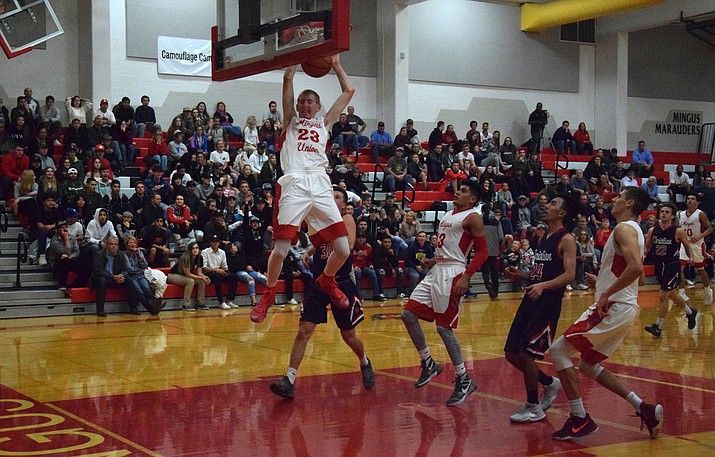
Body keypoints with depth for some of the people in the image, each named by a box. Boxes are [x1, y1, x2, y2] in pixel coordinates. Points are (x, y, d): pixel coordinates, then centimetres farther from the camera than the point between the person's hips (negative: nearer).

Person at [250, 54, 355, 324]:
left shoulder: (324, 124, 25)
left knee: (343, 251, -5)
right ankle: (268, 295, 16)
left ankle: (327, 281, 27)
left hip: (320, 185, 3)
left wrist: (336, 64, 29)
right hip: (294, 184, -2)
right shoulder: (291, 119, 19)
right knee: (280, 251, -9)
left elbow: (348, 91, 26)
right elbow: (288, 79, 10)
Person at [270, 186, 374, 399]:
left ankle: (365, 364, 39)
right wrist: (308, 253, 8)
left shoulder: (346, 219, -6)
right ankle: (289, 380, -7)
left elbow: (348, 246, -23)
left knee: (349, 335, 10)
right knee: (303, 331, -7)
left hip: (342, 283, -4)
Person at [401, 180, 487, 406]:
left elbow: (482, 251, -13)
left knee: (444, 327, -9)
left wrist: (466, 276, -24)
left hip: (453, 274, -9)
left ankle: (464, 380, 2)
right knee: (408, 315, 4)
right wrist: (433, 260, 11)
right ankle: (428, 364, 19)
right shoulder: (448, 215, 19)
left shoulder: (472, 217, -7)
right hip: (436, 271, 9)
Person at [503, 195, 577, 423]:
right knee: (511, 354, 8)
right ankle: (550, 383, 28)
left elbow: (569, 275, -19)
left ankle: (534, 407, 5)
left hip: (548, 302, -9)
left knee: (524, 353, -11)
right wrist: (519, 274, 8)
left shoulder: (566, 239, -9)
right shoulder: (542, 239, 17)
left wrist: (543, 286, -31)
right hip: (531, 300, 9)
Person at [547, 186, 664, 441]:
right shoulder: (634, 231, 19)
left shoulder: (624, 228, -13)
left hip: (614, 308, -10)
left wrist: (606, 294, -24)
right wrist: (601, 281, 26)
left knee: (558, 351, -8)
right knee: (587, 365, 19)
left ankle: (579, 420, -6)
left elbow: (636, 268, -29)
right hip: (624, 308, 10)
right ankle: (644, 408, 14)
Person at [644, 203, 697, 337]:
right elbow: (647, 248, 9)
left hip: (672, 267, -5)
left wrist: (691, 257, -16)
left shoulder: (678, 232, -11)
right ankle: (690, 312, 44)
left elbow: (687, 246, 1)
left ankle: (658, 327, 3)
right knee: (672, 295, 19)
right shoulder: (652, 231, -1)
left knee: (662, 296, -8)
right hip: (659, 266, 5)